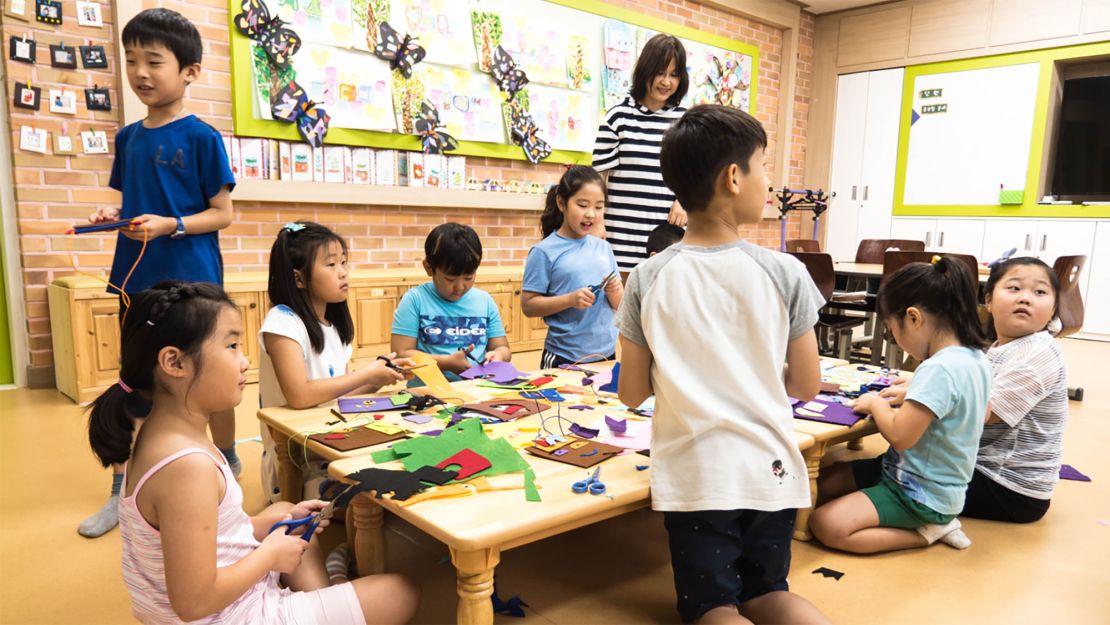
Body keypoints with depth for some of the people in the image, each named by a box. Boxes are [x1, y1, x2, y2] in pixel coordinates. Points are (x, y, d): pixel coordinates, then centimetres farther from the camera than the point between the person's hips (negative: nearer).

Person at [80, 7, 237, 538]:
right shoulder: (128, 137, 9)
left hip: (192, 280, -5)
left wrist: (171, 225, -21)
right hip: (137, 277, 6)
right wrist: (112, 214, -3)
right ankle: (121, 491, 24)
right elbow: (130, 202, 18)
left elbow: (223, 213, -7)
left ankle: (228, 464, 29)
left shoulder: (201, 137, -8)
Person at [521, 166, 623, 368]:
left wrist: (615, 292, -11)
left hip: (606, 354, 4)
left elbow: (619, 304, 11)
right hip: (563, 359, -4)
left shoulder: (603, 248, 4)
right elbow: (528, 305, -10)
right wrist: (569, 300, -22)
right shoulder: (545, 251, -9)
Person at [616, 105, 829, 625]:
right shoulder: (785, 273, -7)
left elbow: (631, 393, -1)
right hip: (769, 470, 2)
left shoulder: (648, 279, -7)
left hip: (694, 475, -1)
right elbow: (807, 387, 1)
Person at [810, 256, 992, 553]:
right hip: (932, 480, 10)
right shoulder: (977, 358, 2)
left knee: (825, 524, -18)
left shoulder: (939, 369, -29)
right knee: (821, 484, 10)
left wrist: (876, 403, -11)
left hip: (922, 495, -10)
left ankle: (927, 530, -3)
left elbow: (900, 436, -28)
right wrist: (913, 396, 10)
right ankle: (933, 519, 7)